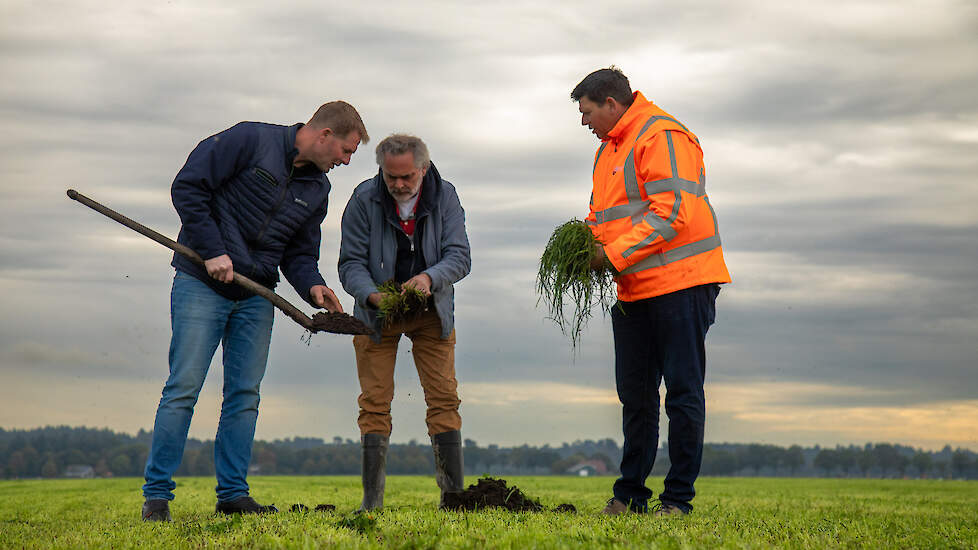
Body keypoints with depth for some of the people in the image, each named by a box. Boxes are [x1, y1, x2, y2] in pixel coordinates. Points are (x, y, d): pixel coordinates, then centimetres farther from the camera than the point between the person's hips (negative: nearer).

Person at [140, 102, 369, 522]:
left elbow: (299, 253, 16)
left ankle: (232, 494, 10)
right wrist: (213, 251, -17)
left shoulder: (317, 188, 12)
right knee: (183, 388, -8)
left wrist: (312, 286, -6)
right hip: (202, 283, -6)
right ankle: (156, 495, -2)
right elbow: (188, 186, -11)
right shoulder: (251, 140, -9)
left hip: (257, 298, 6)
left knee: (245, 395, 4)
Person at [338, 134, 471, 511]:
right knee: (375, 402, -5)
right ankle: (372, 499, -1)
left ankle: (452, 493, -3)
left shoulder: (444, 197, -9)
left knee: (444, 399, -5)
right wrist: (375, 296, -33)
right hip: (376, 312, -1)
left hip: (431, 312, 1)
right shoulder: (364, 200, -14)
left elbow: (459, 256, -13)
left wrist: (429, 277, -34)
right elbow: (351, 264, -14)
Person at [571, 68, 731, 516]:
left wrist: (614, 255, -19)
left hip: (681, 282, -9)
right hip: (634, 291, 9)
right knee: (635, 394, 11)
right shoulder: (608, 149, 19)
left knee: (682, 391, -3)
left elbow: (671, 213, -20)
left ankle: (678, 498, 1)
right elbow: (603, 214, 27)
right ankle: (630, 494, 18)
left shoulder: (662, 136, -11)